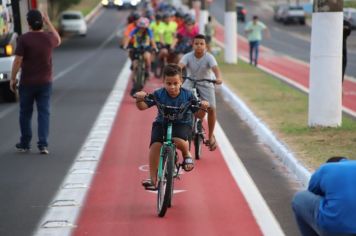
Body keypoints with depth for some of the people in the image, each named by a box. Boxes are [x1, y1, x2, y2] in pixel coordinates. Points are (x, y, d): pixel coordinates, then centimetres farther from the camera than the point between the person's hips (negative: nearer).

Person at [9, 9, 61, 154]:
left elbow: (18, 60, -15)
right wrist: (48, 22, 22)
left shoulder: (24, 39, -13)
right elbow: (58, 41, 22)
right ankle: (43, 145, -2)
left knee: (25, 113, 12)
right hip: (45, 82, 2)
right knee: (44, 113, 5)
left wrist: (13, 79, -4)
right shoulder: (49, 38, -3)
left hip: (27, 82, -2)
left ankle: (25, 144, 20)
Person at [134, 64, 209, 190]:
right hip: (162, 123, 2)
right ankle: (152, 179, -15)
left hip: (182, 124, -2)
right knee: (155, 145, -24)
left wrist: (203, 108, -29)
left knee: (178, 140, -36)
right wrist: (139, 99, -37)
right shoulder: (159, 94, -9)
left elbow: (199, 114, -6)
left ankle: (187, 154, 1)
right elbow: (142, 106, -15)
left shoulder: (187, 95, -9)